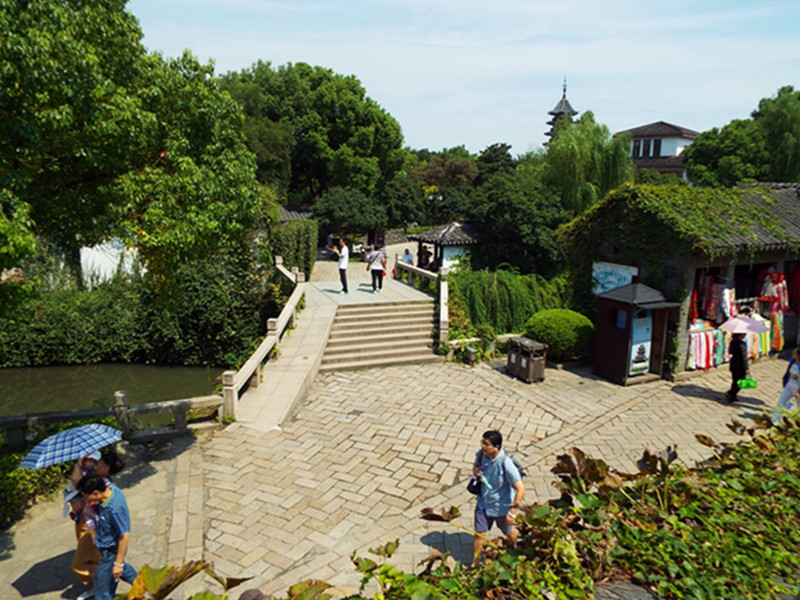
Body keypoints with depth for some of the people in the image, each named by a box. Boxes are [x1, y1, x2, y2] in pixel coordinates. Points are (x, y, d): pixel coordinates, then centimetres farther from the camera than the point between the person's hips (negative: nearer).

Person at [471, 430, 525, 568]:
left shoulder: (505, 464, -33)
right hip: (483, 503, 4)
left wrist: (512, 513, -30)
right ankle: (475, 565, 30)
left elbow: (520, 489, -30)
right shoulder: (481, 454, -16)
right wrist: (475, 470, -17)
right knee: (479, 534, 9)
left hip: (502, 506, -3)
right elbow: (476, 465, 8)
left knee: (508, 533, 22)